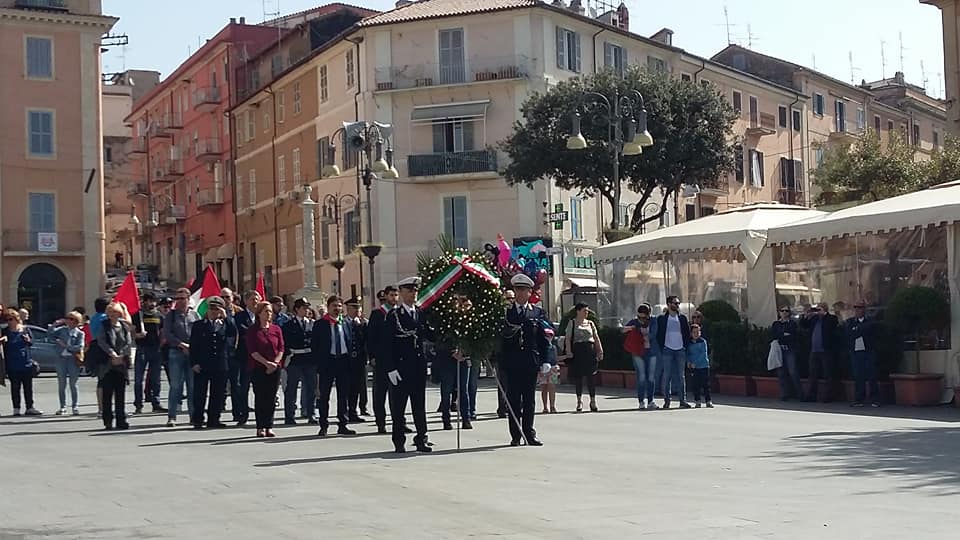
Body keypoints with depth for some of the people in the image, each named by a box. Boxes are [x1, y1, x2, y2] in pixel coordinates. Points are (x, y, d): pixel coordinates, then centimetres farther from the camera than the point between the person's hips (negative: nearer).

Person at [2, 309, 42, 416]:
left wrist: (28, 340, -8)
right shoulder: (5, 332, -1)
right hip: (12, 365, -2)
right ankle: (16, 408, 8)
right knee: (15, 387, 2)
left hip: (26, 363, 2)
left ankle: (30, 407, 14)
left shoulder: (25, 329, 5)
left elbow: (31, 343, 14)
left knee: (28, 387, 7)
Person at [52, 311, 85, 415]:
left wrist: (66, 346, -11)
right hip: (61, 358, 3)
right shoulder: (62, 330, 11)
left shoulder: (79, 333, 2)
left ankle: (75, 406, 8)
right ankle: (62, 407, 12)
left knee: (73, 384, 0)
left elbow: (79, 347, -9)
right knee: (61, 384, 5)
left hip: (73, 359, -3)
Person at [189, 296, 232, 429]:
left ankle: (213, 420, 14)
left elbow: (233, 333, -9)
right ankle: (198, 421, 5)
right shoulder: (198, 325, 8)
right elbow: (193, 346, 3)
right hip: (202, 365, -2)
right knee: (200, 394, 0)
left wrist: (225, 317, -12)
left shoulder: (225, 324, 13)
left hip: (220, 366, 2)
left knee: (218, 394, 5)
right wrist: (194, 363, -8)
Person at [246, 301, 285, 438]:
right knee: (260, 397, -1)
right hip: (258, 368, -3)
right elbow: (252, 351, -7)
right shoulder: (252, 330, -1)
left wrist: (275, 363, -9)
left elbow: (281, 348, 6)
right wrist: (267, 363, -15)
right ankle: (260, 427, 3)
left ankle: (269, 427, 5)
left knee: (271, 398, 1)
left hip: (275, 368, 3)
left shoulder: (276, 329, 9)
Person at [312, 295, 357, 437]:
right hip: (327, 361, -4)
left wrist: (349, 360, 4)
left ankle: (342, 425, 13)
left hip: (343, 361, 4)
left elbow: (351, 343, 13)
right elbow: (315, 345, -1)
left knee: (344, 395, 7)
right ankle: (323, 426, 6)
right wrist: (319, 362, -7)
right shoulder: (320, 324, 0)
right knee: (324, 395, 0)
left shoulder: (346, 323, 12)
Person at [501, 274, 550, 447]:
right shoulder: (506, 312, 5)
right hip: (511, 363, -1)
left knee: (529, 400, 6)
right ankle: (515, 436, 8)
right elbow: (500, 337, 4)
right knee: (513, 400, 2)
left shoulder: (538, 312, 8)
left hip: (531, 362, 1)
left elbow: (544, 338, 6)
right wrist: (498, 361, -2)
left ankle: (529, 434, 13)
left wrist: (544, 361, -2)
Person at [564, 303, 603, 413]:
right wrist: (569, 351, -11)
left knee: (591, 376, -2)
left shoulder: (590, 323, 15)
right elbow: (568, 338, 0)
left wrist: (600, 351, 4)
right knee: (578, 377, 2)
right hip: (577, 351, -2)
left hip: (590, 350, 2)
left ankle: (593, 401, 3)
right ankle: (579, 401, 12)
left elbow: (596, 338, 13)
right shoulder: (572, 323, 5)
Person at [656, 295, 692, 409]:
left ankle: (683, 400, 3)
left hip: (680, 350, 2)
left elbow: (687, 334, 13)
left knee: (680, 376, 2)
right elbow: (659, 335, 5)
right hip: (667, 350, -2)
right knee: (667, 375, -2)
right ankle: (667, 400, 4)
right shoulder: (662, 319, 3)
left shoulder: (682, 318, 10)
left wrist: (686, 346, 3)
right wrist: (662, 349, -2)